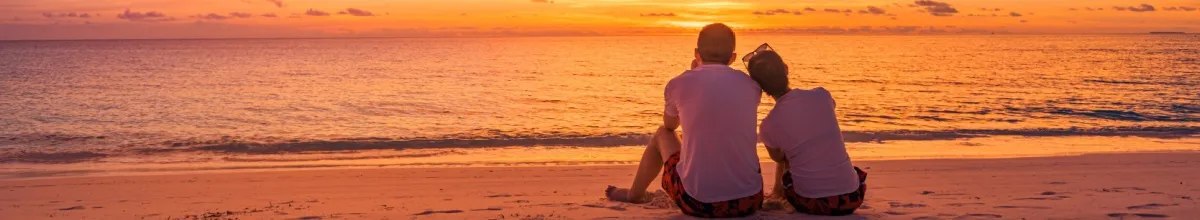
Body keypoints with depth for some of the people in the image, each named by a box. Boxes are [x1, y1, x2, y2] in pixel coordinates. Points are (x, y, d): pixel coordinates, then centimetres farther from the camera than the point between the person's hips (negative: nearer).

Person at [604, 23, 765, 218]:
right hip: (750, 202, 2)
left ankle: (634, 194, 47)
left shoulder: (680, 83, -4)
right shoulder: (751, 85, 2)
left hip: (697, 203, -2)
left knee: (663, 134, 27)